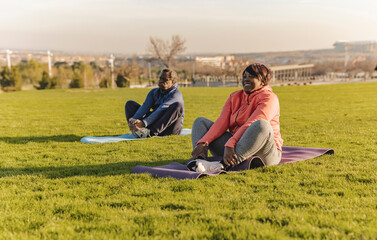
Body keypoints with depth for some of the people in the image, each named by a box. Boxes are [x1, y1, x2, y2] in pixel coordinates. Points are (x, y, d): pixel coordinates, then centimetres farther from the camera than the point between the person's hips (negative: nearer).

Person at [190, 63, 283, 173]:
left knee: (261, 125, -37)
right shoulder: (235, 97, 12)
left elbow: (250, 125, -23)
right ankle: (199, 159, -28)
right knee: (200, 121, 3)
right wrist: (203, 142, -16)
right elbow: (222, 122, -1)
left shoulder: (269, 98, -8)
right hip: (237, 145, 6)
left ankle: (224, 165, -45)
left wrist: (230, 145, -34)